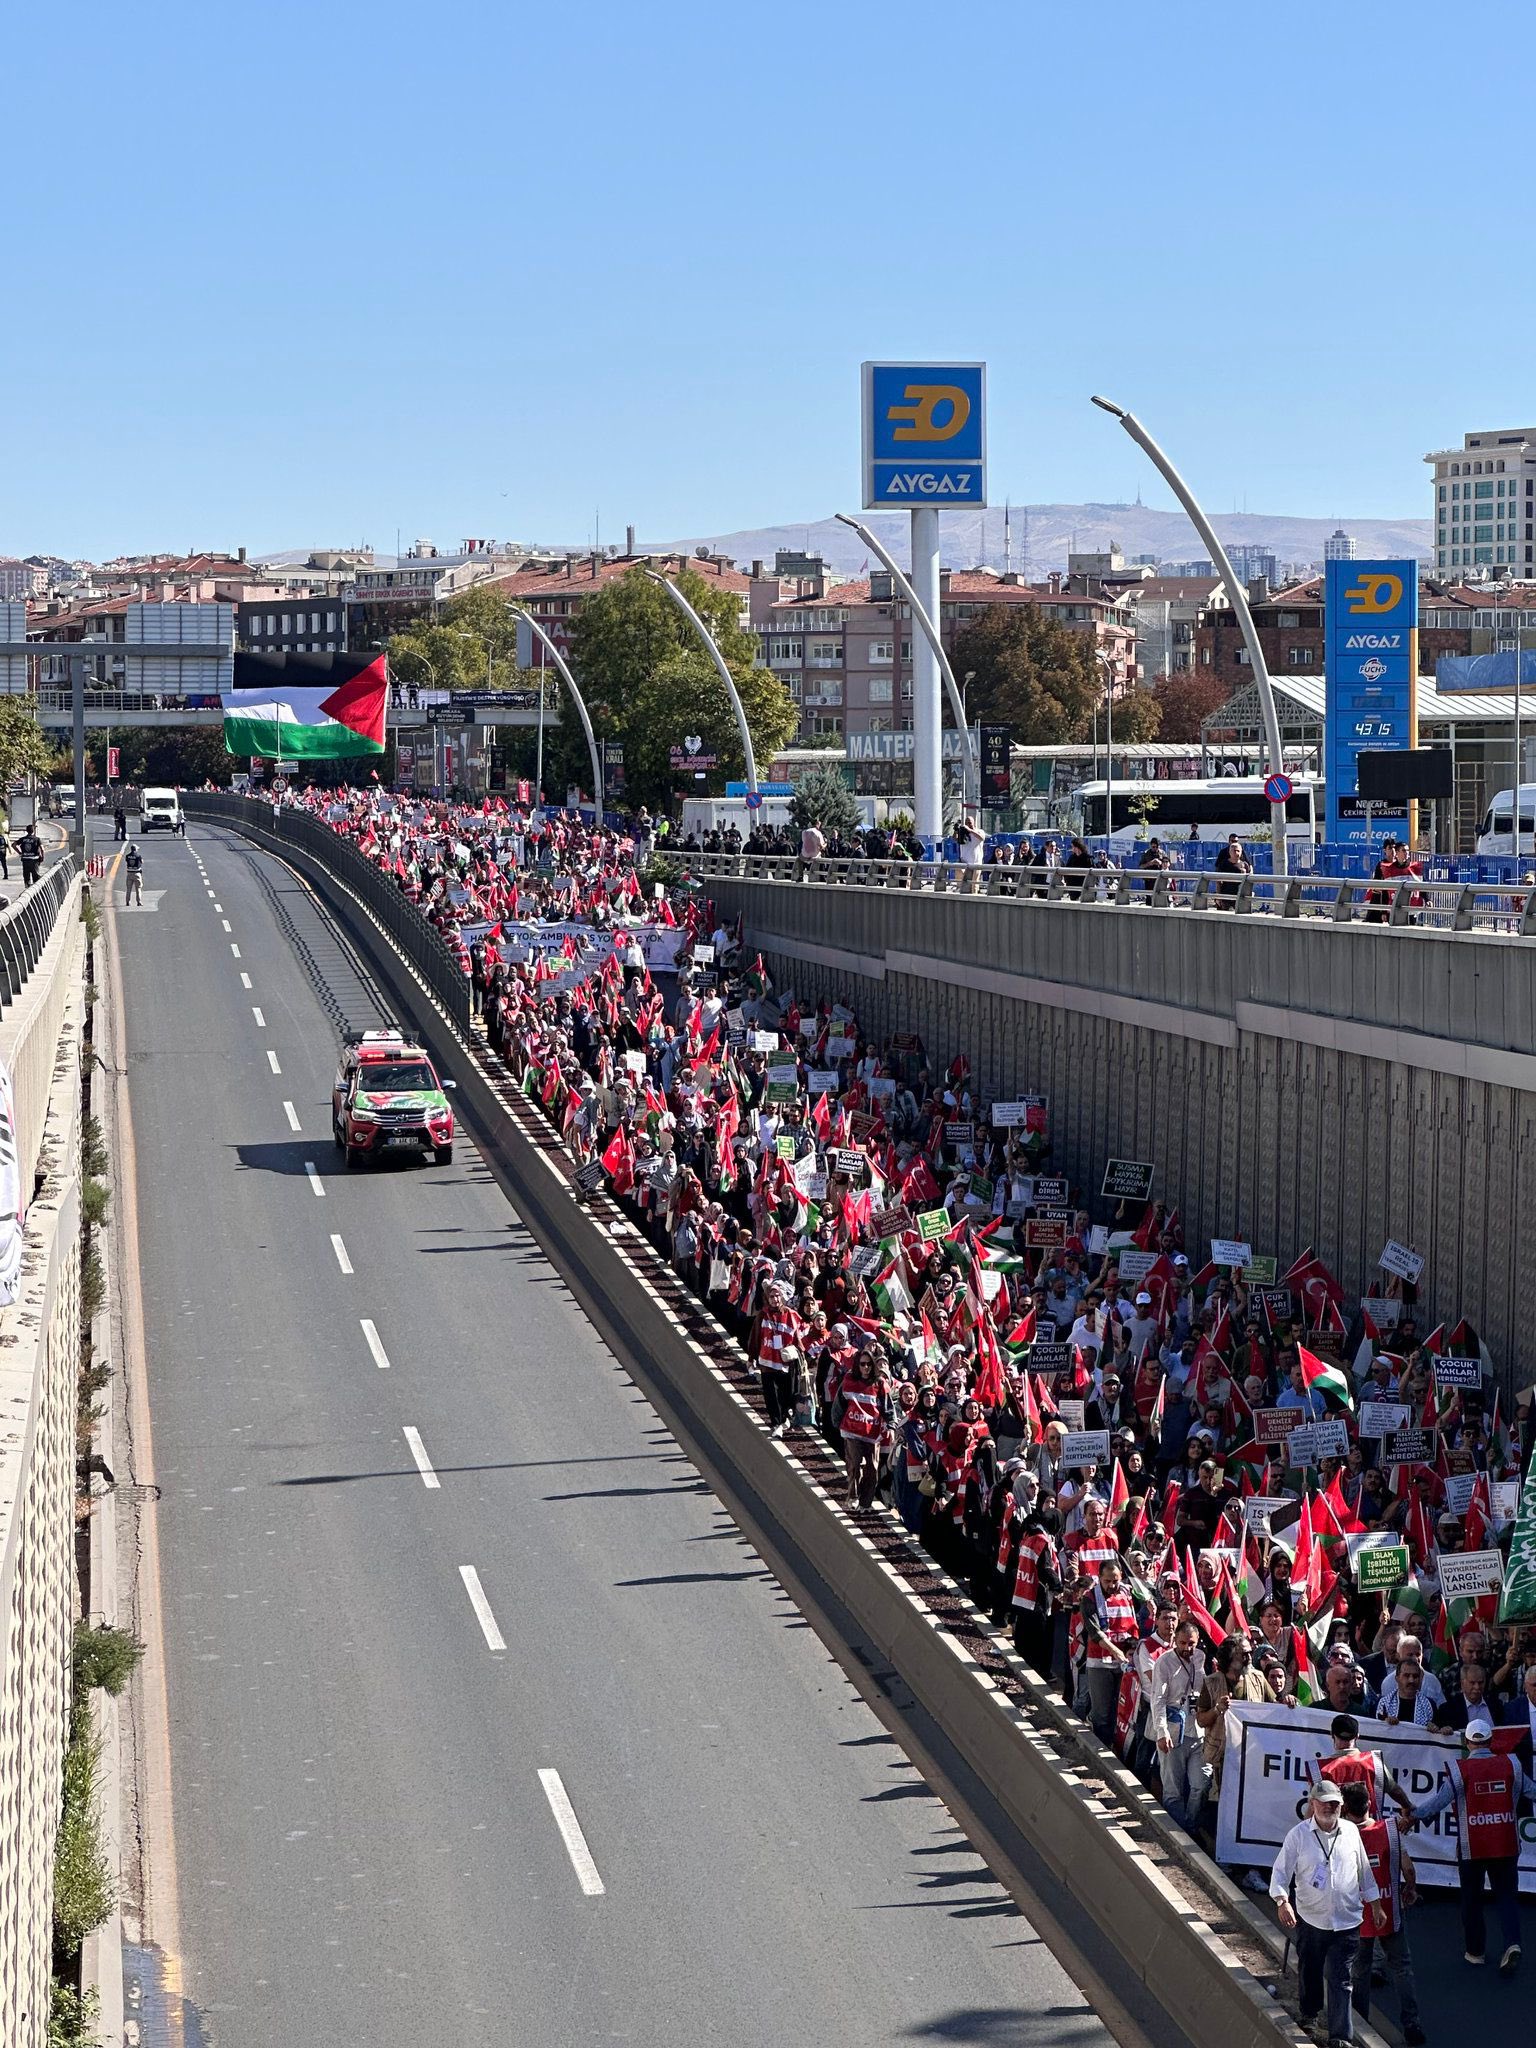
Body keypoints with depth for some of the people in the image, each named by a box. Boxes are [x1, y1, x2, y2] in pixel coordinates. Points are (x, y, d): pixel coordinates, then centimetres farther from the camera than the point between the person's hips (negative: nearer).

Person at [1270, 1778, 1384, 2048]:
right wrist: (1282, 1901, -24)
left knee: (1340, 1980, -4)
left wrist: (1376, 1905, 17)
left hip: (1346, 1921, 0)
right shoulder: (1299, 1834, -7)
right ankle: (1310, 2011, 45)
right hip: (1310, 1918, 0)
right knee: (1309, 1970, 18)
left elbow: (1364, 1870, 13)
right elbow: (1281, 1871, -7)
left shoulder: (1351, 1831, 1)